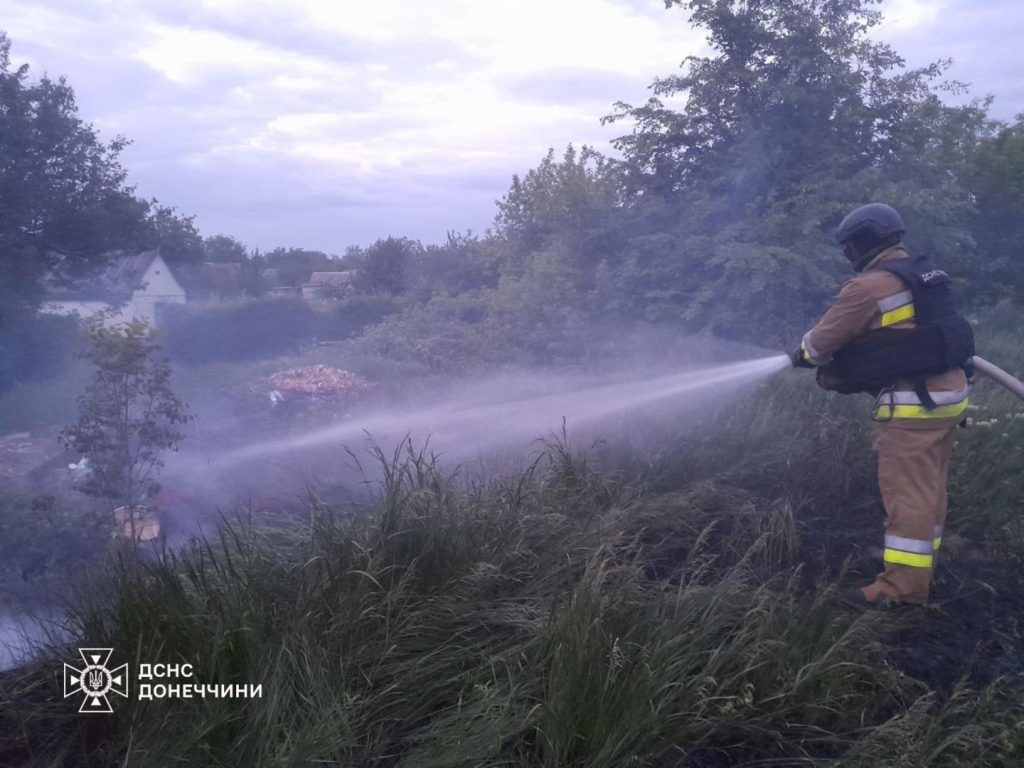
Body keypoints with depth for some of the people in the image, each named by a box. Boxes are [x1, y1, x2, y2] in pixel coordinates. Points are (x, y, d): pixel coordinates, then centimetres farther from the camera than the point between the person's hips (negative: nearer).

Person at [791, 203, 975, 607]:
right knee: (928, 489, 17)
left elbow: (826, 336, -7)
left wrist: (804, 355, 16)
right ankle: (921, 563, 29)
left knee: (907, 493, -5)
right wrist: (841, 368, 22)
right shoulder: (922, 274, 15)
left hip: (916, 402, -10)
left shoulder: (871, 284, -14)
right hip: (948, 391, 10)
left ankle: (904, 585, 1)